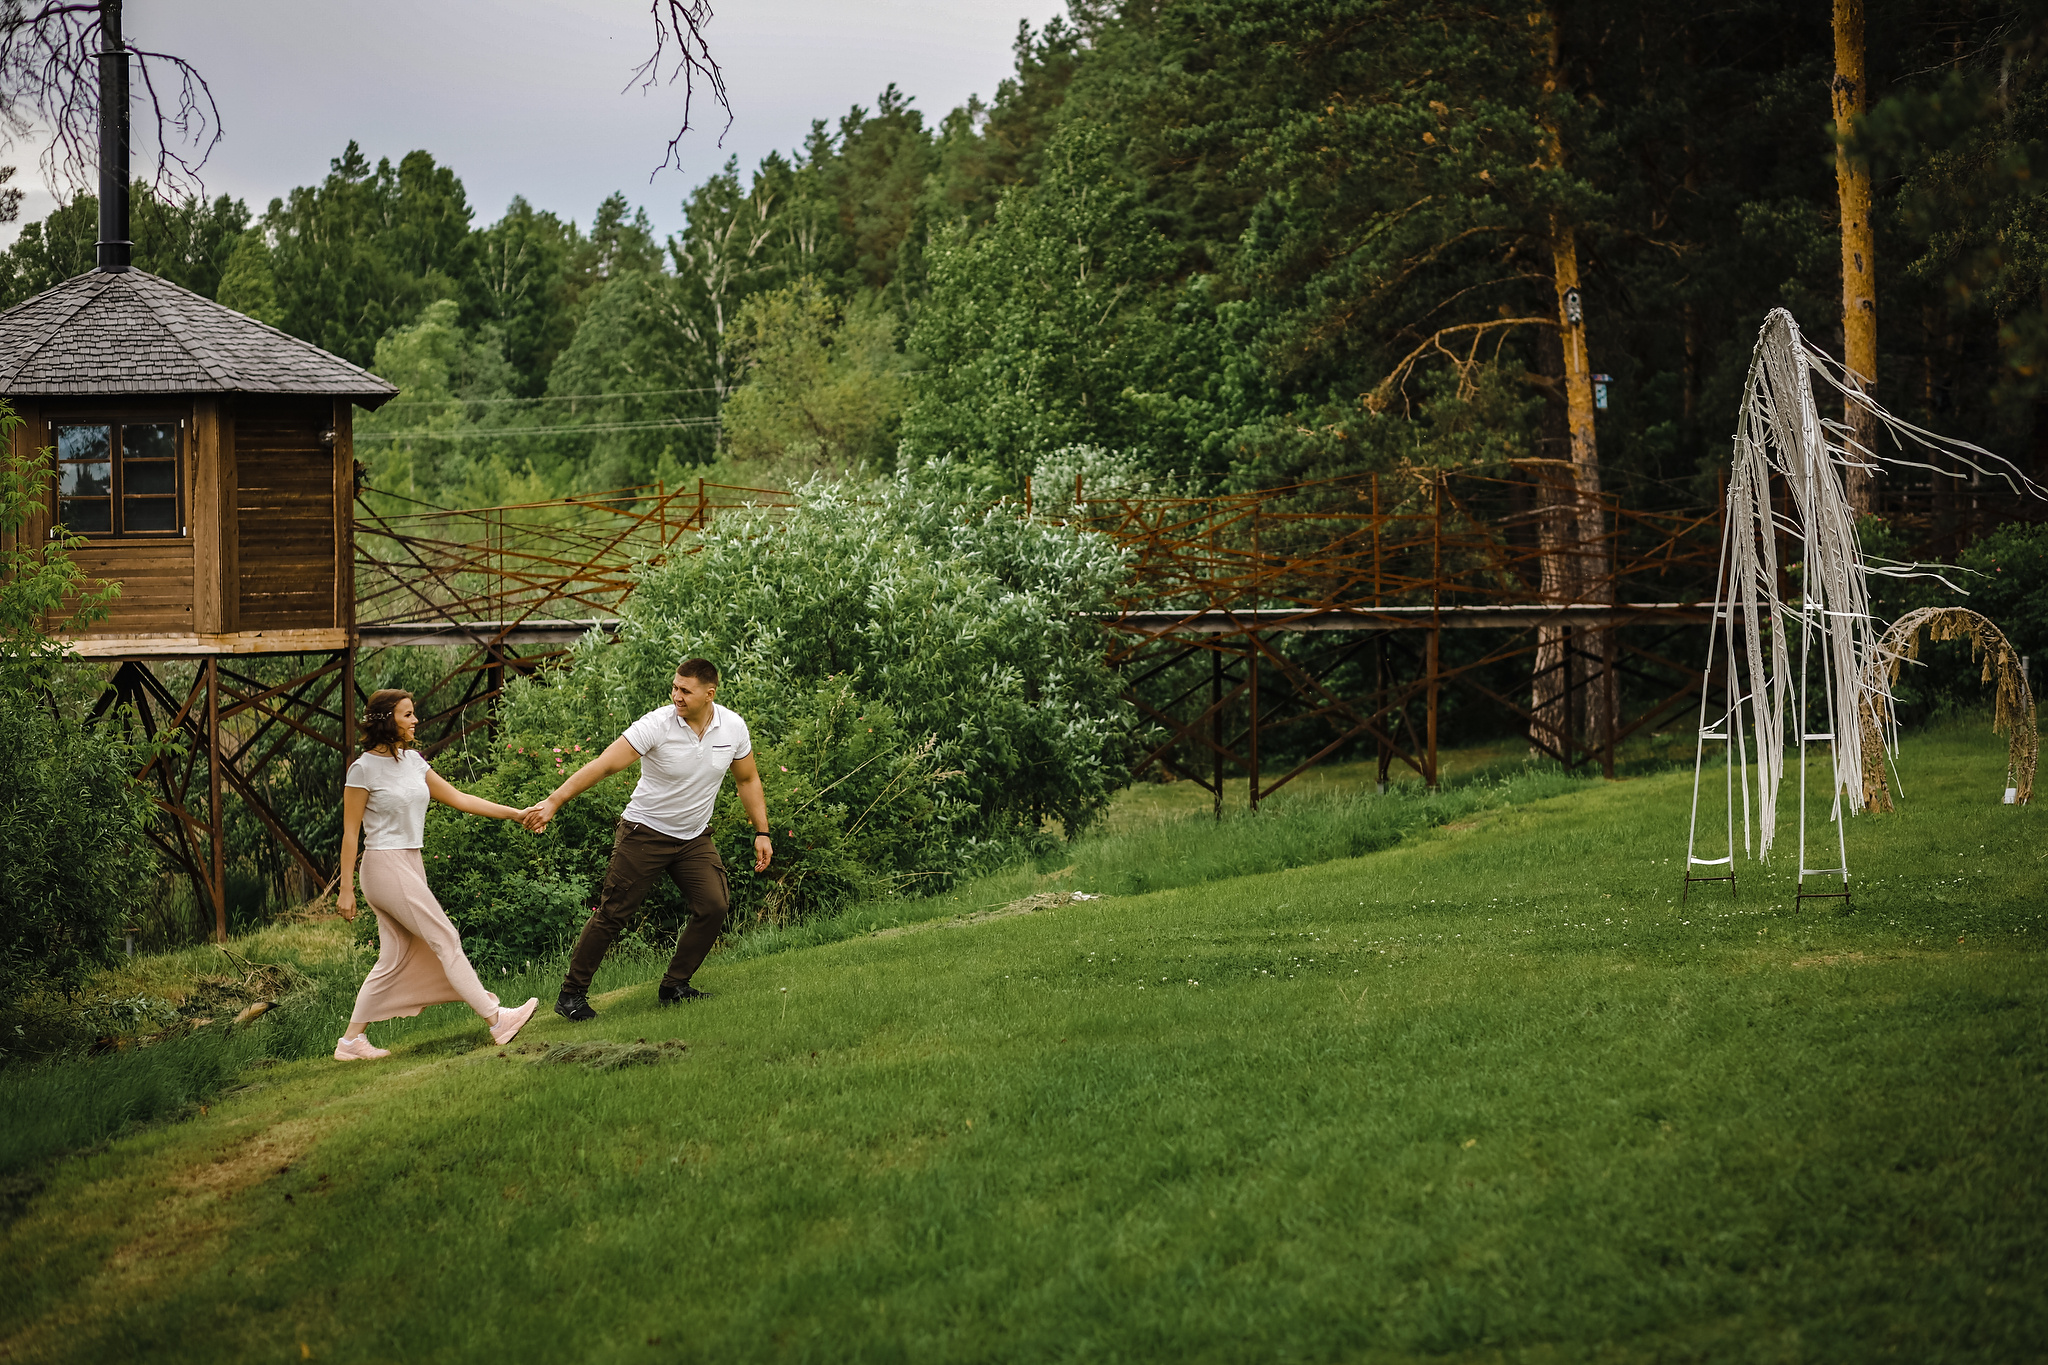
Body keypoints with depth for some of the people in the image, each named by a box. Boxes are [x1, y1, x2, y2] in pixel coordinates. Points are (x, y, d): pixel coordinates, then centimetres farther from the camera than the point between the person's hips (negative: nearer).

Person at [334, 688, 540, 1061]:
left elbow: (456, 798, 13)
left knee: (394, 960, 8)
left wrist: (513, 813, 9)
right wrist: (346, 888, -11)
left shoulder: (412, 760, 10)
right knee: (445, 940, -8)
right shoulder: (365, 769, -11)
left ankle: (351, 1041, 13)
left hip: (410, 865, 8)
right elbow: (350, 832, -10)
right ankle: (497, 1020, -6)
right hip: (386, 866, -8)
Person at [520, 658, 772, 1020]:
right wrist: (554, 801, -32)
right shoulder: (656, 725, -22)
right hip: (645, 831, -4)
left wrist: (761, 832, 5)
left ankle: (674, 986, 6)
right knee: (613, 913, -6)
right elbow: (604, 764, -25)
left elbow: (747, 779, 9)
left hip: (693, 837, 4)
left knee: (714, 906, -10)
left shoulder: (733, 727, -7)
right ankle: (571, 995, 6)